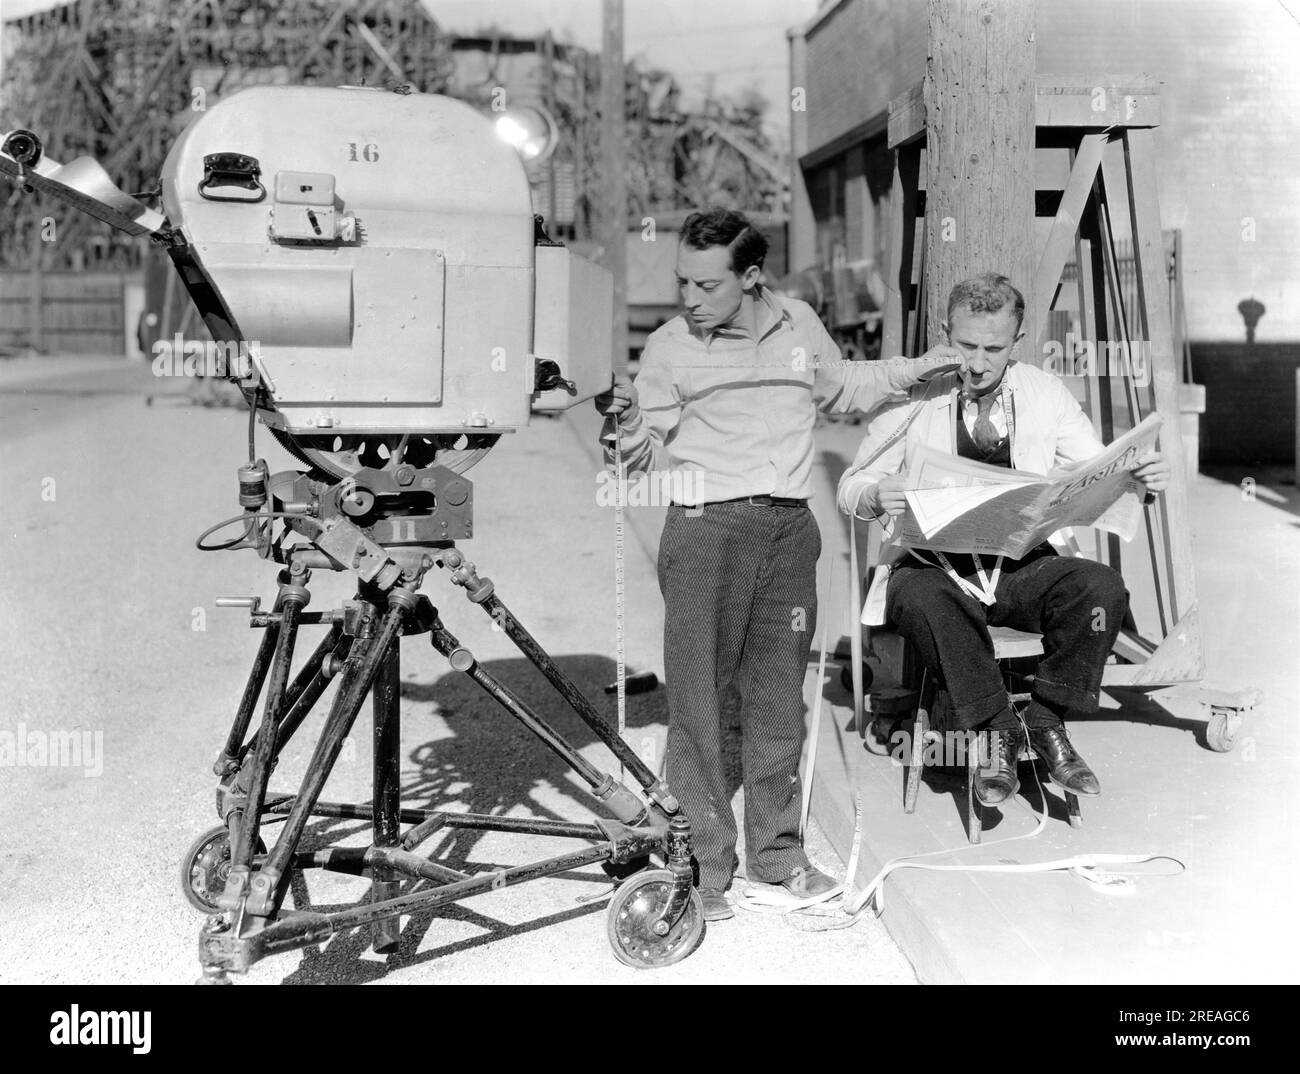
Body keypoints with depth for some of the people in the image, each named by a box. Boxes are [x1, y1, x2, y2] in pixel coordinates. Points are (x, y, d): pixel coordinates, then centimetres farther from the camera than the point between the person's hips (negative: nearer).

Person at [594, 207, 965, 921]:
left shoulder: (799, 325, 11)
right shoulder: (668, 349, 0)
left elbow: (838, 389, 30)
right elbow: (654, 460, 1)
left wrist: (911, 372, 24)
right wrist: (632, 430, -20)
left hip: (790, 527, 3)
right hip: (706, 526, -3)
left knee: (778, 698, 9)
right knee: (697, 699, -4)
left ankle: (776, 850, 22)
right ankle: (702, 864, 7)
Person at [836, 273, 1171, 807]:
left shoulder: (1045, 394, 6)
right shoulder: (912, 397, -1)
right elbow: (850, 487, 3)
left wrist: (1141, 479, -15)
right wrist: (877, 496, -22)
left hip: (1023, 567, 2)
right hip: (935, 567, -2)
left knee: (1102, 586, -26)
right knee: (920, 601, -36)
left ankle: (1047, 718, -5)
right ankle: (993, 728, -15)